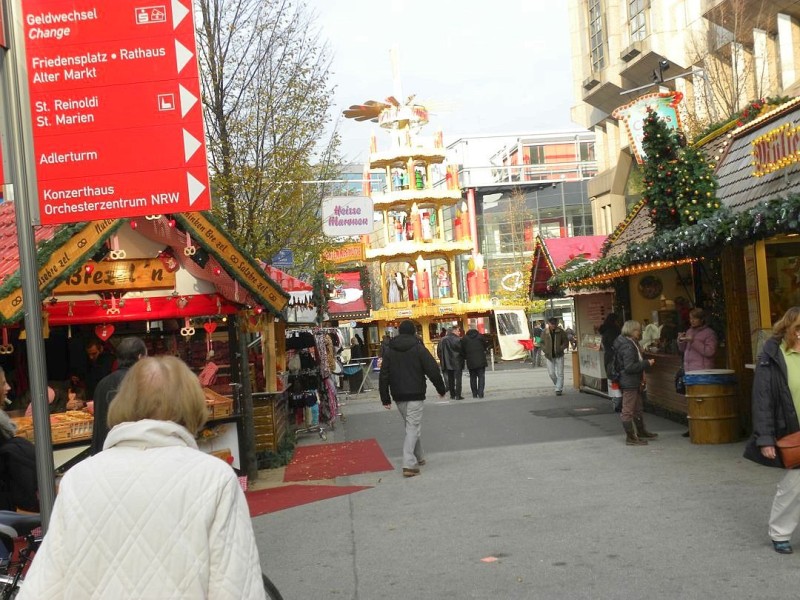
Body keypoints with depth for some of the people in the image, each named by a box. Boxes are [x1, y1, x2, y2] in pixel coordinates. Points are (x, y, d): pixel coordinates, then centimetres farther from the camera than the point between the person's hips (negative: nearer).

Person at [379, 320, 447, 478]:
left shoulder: (389, 350, 6)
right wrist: (441, 389, 4)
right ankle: (409, 464, -15)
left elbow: (383, 376, 5)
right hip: (415, 394, -5)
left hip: (398, 395, 5)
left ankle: (418, 457, 28)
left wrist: (385, 398, 8)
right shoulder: (418, 348, -6)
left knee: (411, 425, 20)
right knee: (413, 427, -5)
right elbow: (433, 370, -8)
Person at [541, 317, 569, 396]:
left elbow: (566, 342, 1)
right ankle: (558, 386, 27)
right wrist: (545, 350, -8)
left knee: (560, 373, -3)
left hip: (559, 355, -1)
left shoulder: (561, 332, -3)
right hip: (549, 356, 1)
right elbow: (542, 343, 8)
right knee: (551, 373, 4)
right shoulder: (545, 333, -1)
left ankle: (558, 389, 3)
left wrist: (560, 349, -15)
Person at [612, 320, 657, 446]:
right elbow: (629, 367, -25)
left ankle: (641, 432, 35)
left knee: (638, 408, 21)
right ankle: (630, 437, 4)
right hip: (629, 382, -11)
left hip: (634, 382, 11)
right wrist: (647, 363, -20)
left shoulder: (631, 344, 12)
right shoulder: (628, 347, -21)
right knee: (628, 410, -2)